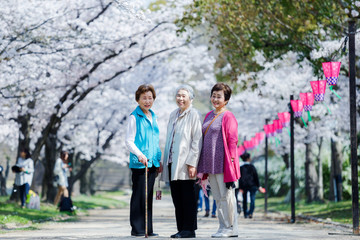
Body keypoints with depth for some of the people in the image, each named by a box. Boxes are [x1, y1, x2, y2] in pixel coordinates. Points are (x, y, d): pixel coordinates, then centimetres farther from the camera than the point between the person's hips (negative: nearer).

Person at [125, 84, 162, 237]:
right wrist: (140, 155, -24)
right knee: (139, 195, -4)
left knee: (148, 196, 9)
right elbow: (129, 141, -9)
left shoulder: (154, 117, 17)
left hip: (152, 162, 7)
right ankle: (137, 229, 1)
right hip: (139, 163, -7)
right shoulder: (134, 117, -5)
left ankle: (148, 229, 13)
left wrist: (159, 160, 17)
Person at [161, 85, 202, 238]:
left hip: (185, 162, -7)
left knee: (188, 196, -5)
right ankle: (181, 228, 12)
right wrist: (164, 161, 16)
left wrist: (192, 163, -17)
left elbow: (197, 141, -10)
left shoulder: (194, 115, -4)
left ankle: (189, 229, -1)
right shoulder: (173, 115, 18)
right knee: (177, 197, 7)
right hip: (172, 162, 7)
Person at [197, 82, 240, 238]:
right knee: (217, 197, 10)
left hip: (222, 163, -8)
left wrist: (231, 162, -17)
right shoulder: (209, 116, 16)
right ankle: (223, 227, 16)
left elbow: (232, 140, -10)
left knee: (226, 195, -4)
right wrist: (202, 168, 17)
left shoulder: (228, 116, -7)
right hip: (210, 164, 8)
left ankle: (231, 228, 3)